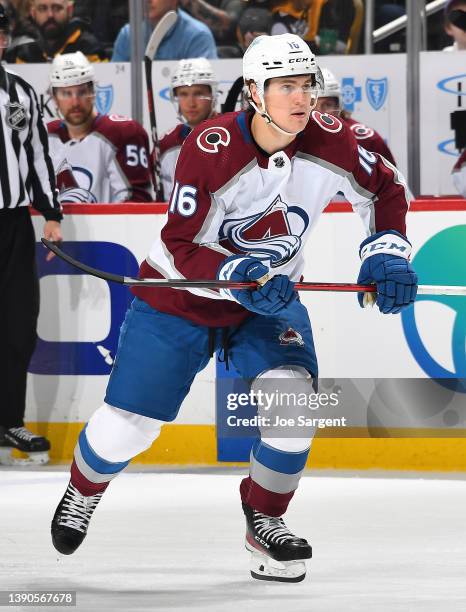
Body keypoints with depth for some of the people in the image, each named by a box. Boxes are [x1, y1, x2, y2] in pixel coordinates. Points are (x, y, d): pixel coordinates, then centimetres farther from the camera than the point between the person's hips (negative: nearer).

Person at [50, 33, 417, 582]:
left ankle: (263, 520, 1)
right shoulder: (210, 148, -28)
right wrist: (238, 277, -38)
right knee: (128, 424, 1)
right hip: (179, 295, -3)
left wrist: (386, 253, -11)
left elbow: (384, 188, 3)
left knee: (293, 394, -21)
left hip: (270, 296, 3)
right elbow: (180, 247, -23)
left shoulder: (327, 140, -16)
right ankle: (83, 491, 35)